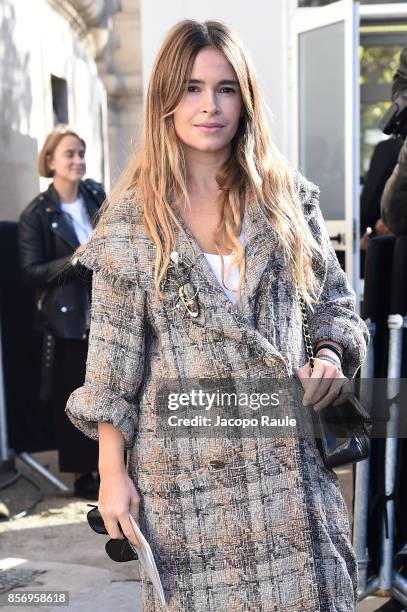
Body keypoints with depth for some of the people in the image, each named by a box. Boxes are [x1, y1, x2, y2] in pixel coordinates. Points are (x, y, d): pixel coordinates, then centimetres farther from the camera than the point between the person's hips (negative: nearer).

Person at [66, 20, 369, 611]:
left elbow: (335, 304, 12)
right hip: (182, 461, -1)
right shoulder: (132, 216, -1)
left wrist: (331, 357, -10)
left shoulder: (288, 197, 4)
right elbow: (114, 351, -1)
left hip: (284, 448, 2)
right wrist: (112, 471, -3)